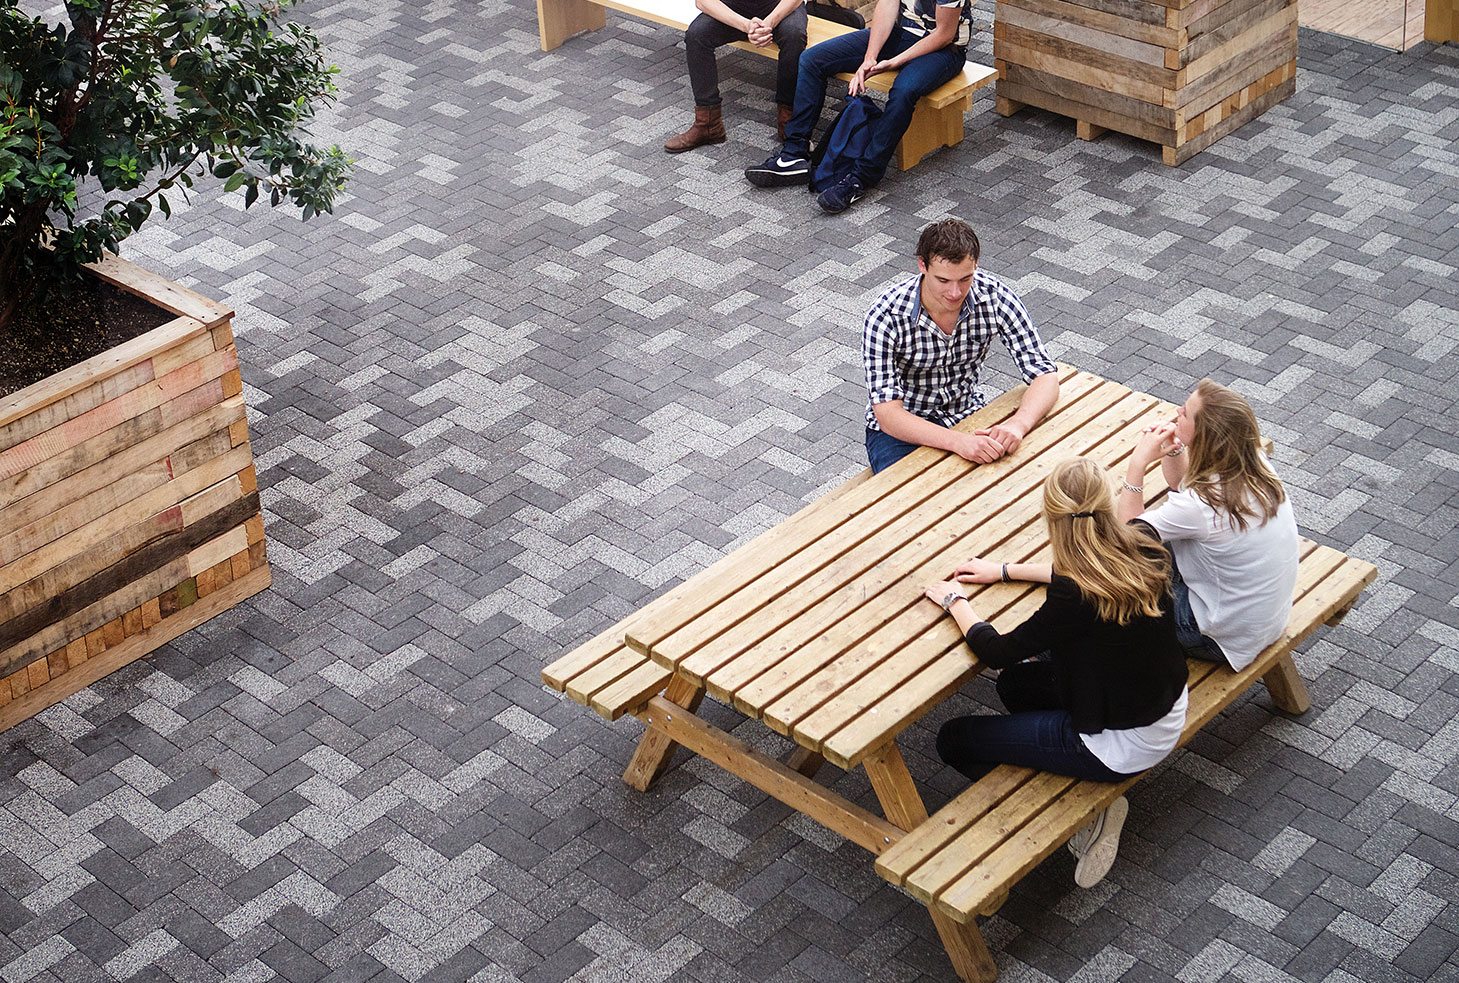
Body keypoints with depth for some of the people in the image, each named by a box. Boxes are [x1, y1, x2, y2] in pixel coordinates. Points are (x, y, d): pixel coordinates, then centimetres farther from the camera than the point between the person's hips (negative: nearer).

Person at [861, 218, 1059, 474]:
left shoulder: (995, 297, -16)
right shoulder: (884, 317, -25)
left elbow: (1045, 376, -13)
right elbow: (888, 414, -29)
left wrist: (1018, 423, -36)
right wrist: (958, 441, -45)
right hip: (902, 430, -3)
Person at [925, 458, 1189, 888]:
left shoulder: (1076, 599, -32)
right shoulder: (1144, 548, -11)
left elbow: (997, 652, -18)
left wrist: (955, 601, 0)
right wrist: (1005, 571, 17)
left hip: (1123, 748, -8)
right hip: (1168, 716, 8)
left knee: (953, 740, 6)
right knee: (1016, 683, 28)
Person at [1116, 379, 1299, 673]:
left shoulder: (1202, 506, -34)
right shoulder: (1256, 464, -10)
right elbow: (1184, 486, 11)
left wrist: (1139, 463, -19)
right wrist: (1173, 451, -8)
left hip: (1229, 640, -8)